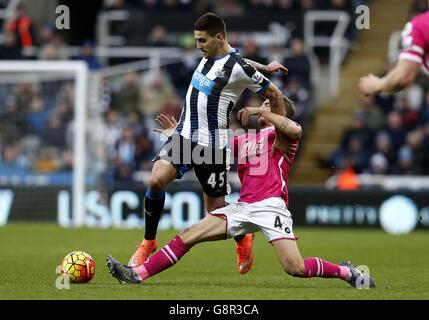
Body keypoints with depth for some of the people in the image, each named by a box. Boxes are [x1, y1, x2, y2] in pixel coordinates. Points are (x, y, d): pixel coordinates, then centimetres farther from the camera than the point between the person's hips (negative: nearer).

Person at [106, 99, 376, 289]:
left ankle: (348, 272, 3)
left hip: (270, 204, -6)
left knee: (296, 268, -20)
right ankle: (137, 274, -5)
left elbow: (295, 129, -18)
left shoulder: (281, 133, 7)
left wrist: (262, 112, -12)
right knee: (187, 237, -4)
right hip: (243, 207, 6)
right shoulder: (244, 139, 26)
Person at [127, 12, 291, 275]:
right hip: (184, 135, 6)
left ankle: (243, 240, 33)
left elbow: (275, 95, -6)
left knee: (216, 209, 3)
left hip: (212, 144, -6)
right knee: (156, 181, -16)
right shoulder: (210, 55, 7)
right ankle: (149, 243, -2)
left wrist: (281, 138, -3)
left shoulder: (239, 68, -13)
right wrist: (264, 67, 24)